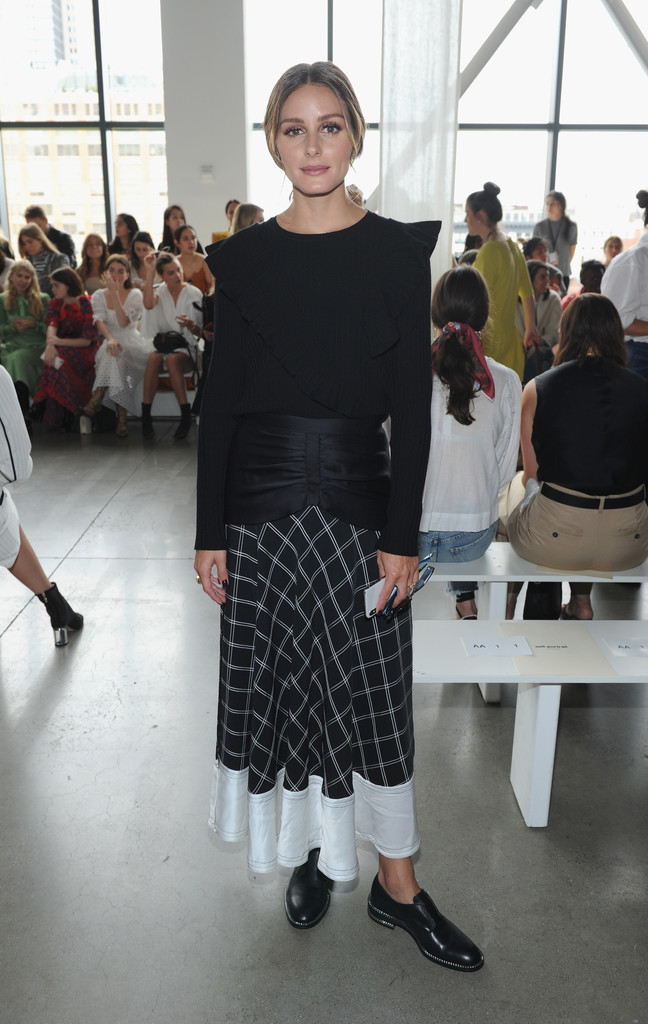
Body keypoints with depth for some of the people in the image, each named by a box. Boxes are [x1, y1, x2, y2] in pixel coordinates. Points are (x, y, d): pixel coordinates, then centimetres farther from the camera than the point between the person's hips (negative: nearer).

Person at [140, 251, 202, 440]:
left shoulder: (194, 294, 5)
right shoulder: (159, 292, 9)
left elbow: (201, 333, 3)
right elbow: (148, 304, -18)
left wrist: (191, 326, -20)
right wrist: (149, 271, -16)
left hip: (186, 349, -2)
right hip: (163, 345, 2)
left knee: (172, 359, -36)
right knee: (154, 358, -33)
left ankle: (186, 416, -35)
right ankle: (145, 416, -33)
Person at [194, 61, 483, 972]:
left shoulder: (397, 251, 0)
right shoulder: (245, 258, 4)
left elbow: (413, 403, -3)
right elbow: (220, 400, 4)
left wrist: (403, 536, -7)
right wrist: (209, 533, 1)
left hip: (359, 502, -1)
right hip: (259, 506, 2)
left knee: (375, 695, 6)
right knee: (276, 689, 11)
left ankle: (397, 884, 26)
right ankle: (311, 850, 35)